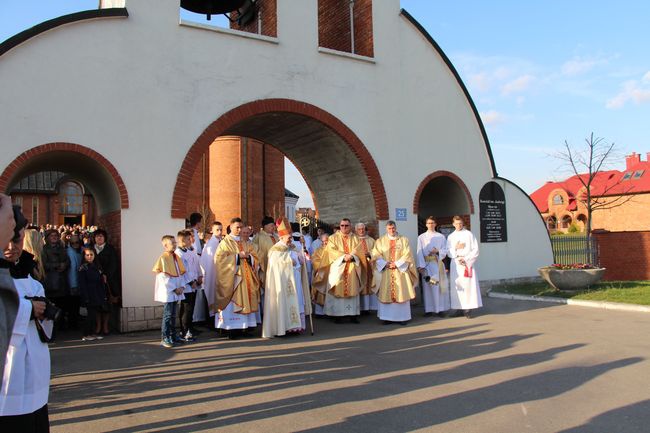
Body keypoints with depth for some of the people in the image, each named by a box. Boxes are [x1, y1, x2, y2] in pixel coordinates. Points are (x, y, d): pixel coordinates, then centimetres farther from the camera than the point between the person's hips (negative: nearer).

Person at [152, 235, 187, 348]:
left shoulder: (176, 257, 10)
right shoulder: (163, 258, -11)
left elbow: (182, 273, 12)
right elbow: (163, 276, -15)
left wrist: (182, 286, -2)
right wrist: (174, 288, -14)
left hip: (176, 291, 7)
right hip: (168, 292, -7)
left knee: (173, 314, 14)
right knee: (168, 315, -4)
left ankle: (172, 335, 23)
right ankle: (165, 338, 2)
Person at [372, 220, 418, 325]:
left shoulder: (404, 240, 7)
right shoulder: (380, 241, 8)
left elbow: (407, 255, -1)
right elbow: (376, 255, 0)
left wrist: (397, 264, -12)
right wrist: (385, 264, -13)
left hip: (400, 270, -1)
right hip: (385, 272, 1)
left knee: (401, 293, -1)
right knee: (386, 294, 0)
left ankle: (402, 317, 5)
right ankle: (387, 317, 5)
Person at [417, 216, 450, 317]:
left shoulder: (441, 236, 9)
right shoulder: (421, 237, 5)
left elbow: (445, 251, 7)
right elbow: (420, 252, -2)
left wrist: (437, 251, -14)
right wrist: (421, 266, -12)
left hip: (438, 264, 1)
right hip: (426, 264, -1)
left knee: (439, 286, -1)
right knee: (428, 287, -2)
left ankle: (440, 308, 4)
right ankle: (429, 309, 2)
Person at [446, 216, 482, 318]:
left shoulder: (469, 234, 3)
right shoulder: (450, 236, 13)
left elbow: (475, 249, -1)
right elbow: (448, 252, 9)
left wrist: (466, 259, -10)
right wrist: (456, 248, -10)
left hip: (468, 263, -3)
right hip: (455, 264, 3)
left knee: (468, 285, -8)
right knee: (457, 286, -2)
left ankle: (468, 309, -7)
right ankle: (459, 308, 1)